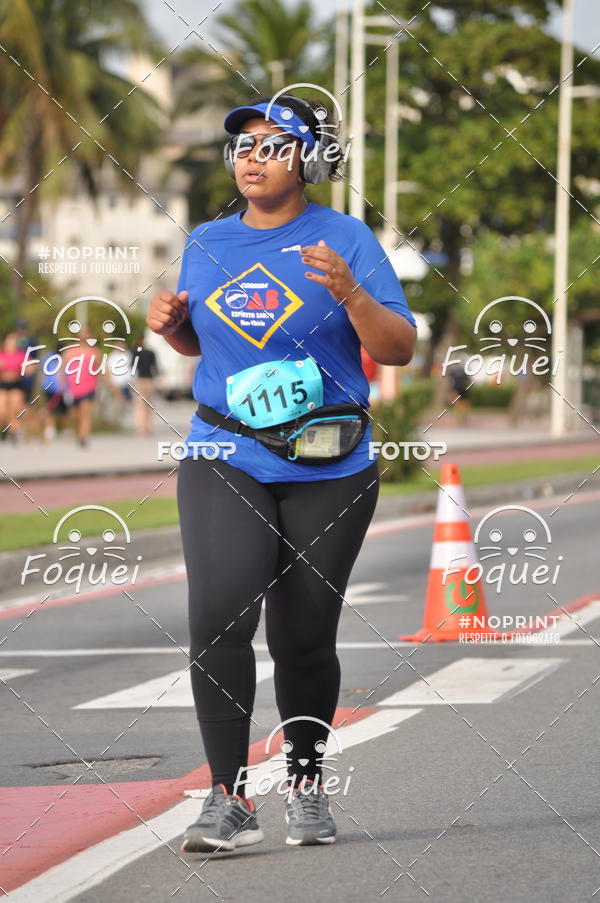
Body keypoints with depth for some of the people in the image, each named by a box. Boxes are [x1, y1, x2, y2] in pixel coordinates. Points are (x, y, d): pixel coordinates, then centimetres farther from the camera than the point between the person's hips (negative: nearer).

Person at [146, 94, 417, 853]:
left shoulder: (343, 239, -2)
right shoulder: (206, 245, 10)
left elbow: (399, 349, -6)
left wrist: (347, 292, -23)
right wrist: (171, 325, 2)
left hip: (328, 470, -2)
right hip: (223, 458, 2)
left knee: (304, 638, 3)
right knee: (218, 615, -18)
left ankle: (306, 784, 25)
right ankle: (229, 799, -16)